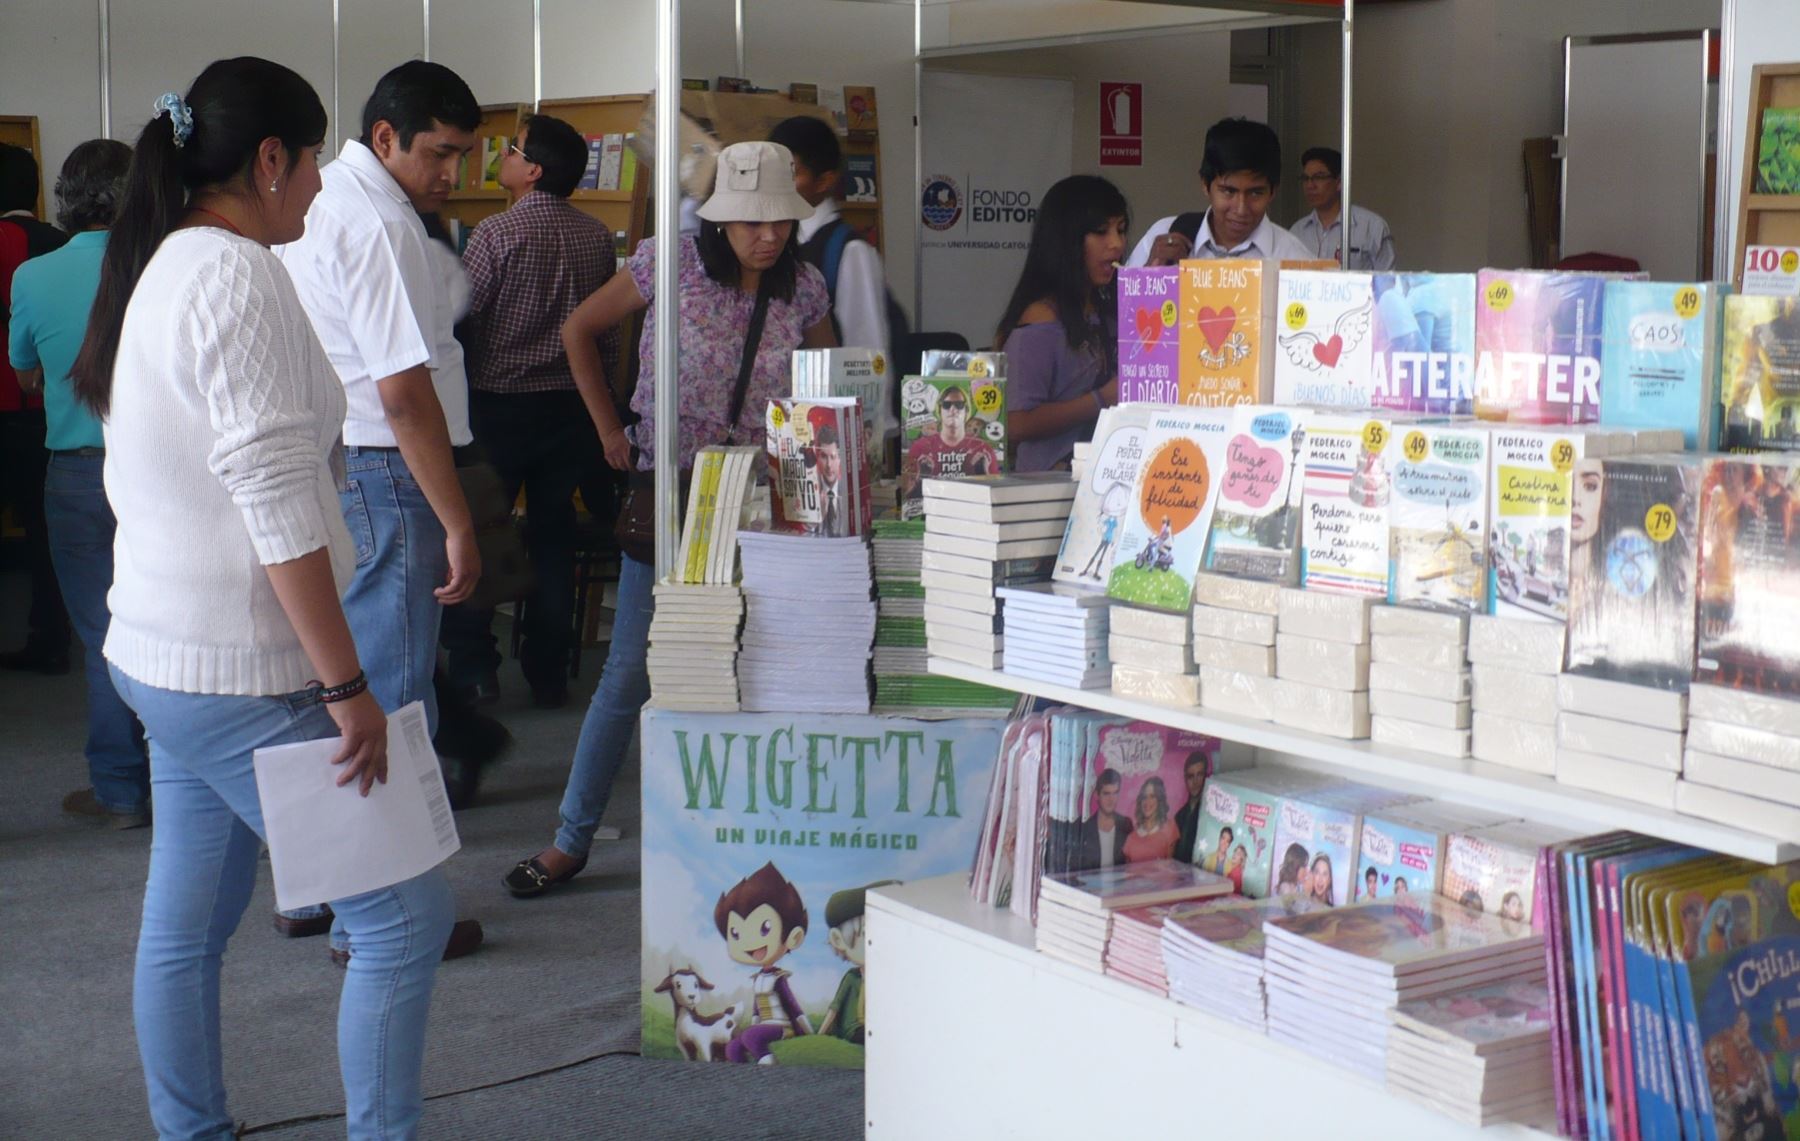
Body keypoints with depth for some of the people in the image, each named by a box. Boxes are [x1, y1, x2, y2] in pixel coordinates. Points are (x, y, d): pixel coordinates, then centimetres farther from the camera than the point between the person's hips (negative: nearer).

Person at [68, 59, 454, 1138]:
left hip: (164, 655, 10)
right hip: (241, 675, -10)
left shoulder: (158, 268, 14)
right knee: (407, 912, -3)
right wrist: (347, 686, -20)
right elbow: (277, 502, -24)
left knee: (186, 928, 16)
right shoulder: (237, 274, -18)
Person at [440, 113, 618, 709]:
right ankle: (548, 673, 14)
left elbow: (460, 319, -10)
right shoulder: (597, 236, 2)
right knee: (554, 533, 11)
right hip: (572, 404, 5)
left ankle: (473, 669, 8)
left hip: (501, 404, -4)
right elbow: (609, 328, 8)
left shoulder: (496, 234, -14)